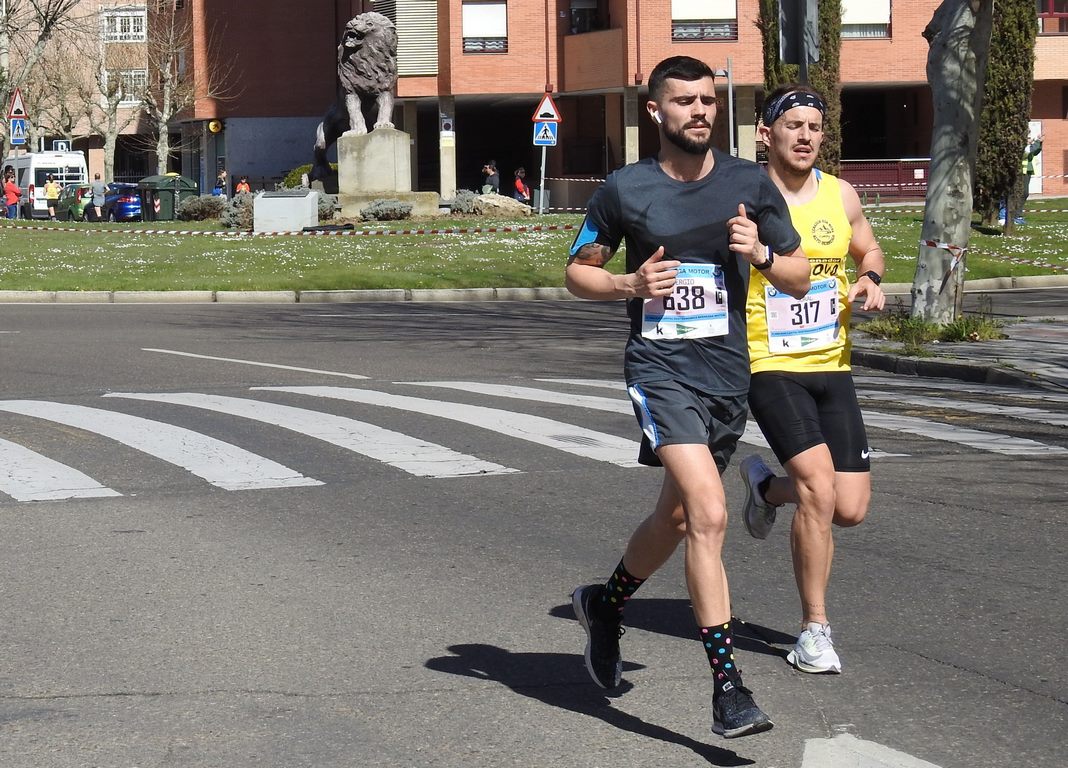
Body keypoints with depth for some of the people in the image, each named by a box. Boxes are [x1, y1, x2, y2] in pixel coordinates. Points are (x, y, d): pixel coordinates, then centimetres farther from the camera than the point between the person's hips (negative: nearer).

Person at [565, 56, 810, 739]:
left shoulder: (751, 184, 4)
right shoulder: (625, 190, -1)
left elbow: (799, 278, 9)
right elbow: (579, 270, 11)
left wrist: (760, 253, -12)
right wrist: (630, 285, -9)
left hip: (729, 372, 4)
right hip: (660, 368, -4)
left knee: (675, 519, 19)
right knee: (709, 514, -21)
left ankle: (606, 604, 49)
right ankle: (729, 689, -21)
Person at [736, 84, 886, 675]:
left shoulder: (841, 195, 6)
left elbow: (869, 252, 21)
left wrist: (871, 281, 2)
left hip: (832, 366, 5)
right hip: (770, 367, -5)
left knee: (850, 509, 2)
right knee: (819, 490, -20)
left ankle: (766, 485, 34)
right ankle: (814, 628, -3)